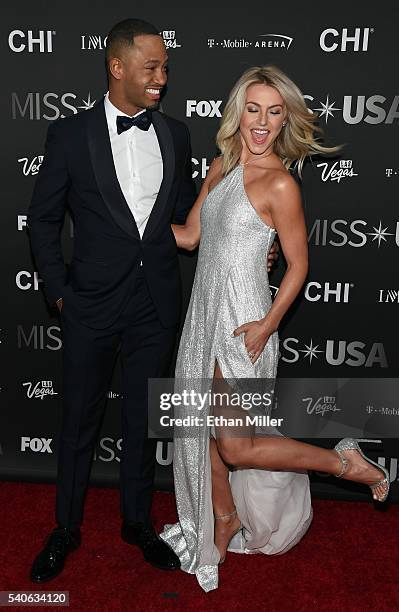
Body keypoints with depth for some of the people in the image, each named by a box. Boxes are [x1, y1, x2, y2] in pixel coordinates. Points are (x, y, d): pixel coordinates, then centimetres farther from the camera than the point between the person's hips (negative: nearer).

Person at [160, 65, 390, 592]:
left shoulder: (279, 184, -14)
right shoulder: (221, 167, 8)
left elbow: (298, 263, -10)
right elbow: (188, 235, 13)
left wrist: (268, 324, -17)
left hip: (242, 325, -7)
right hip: (205, 312, 7)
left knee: (235, 447, -2)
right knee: (205, 428, 16)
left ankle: (348, 464, 15)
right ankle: (225, 519, 38)